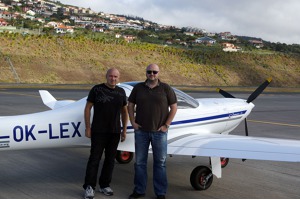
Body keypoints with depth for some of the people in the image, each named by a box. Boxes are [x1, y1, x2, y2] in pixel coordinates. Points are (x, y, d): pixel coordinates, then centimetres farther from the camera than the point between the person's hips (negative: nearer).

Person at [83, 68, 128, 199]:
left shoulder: (121, 92, 7)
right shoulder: (96, 89, -4)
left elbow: (124, 111, 13)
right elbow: (87, 108, -2)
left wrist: (124, 130, 9)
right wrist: (87, 128, -6)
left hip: (114, 132, 4)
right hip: (98, 131, -4)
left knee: (110, 159, 8)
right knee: (94, 158, -3)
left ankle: (104, 185, 20)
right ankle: (89, 187, 5)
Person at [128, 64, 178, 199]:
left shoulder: (166, 89, -1)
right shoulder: (138, 88, 5)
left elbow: (174, 107, 0)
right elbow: (130, 105, 11)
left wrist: (166, 125, -6)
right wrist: (133, 122, 1)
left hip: (159, 132, -2)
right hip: (141, 131, 2)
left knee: (160, 162, 4)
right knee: (139, 162, 9)